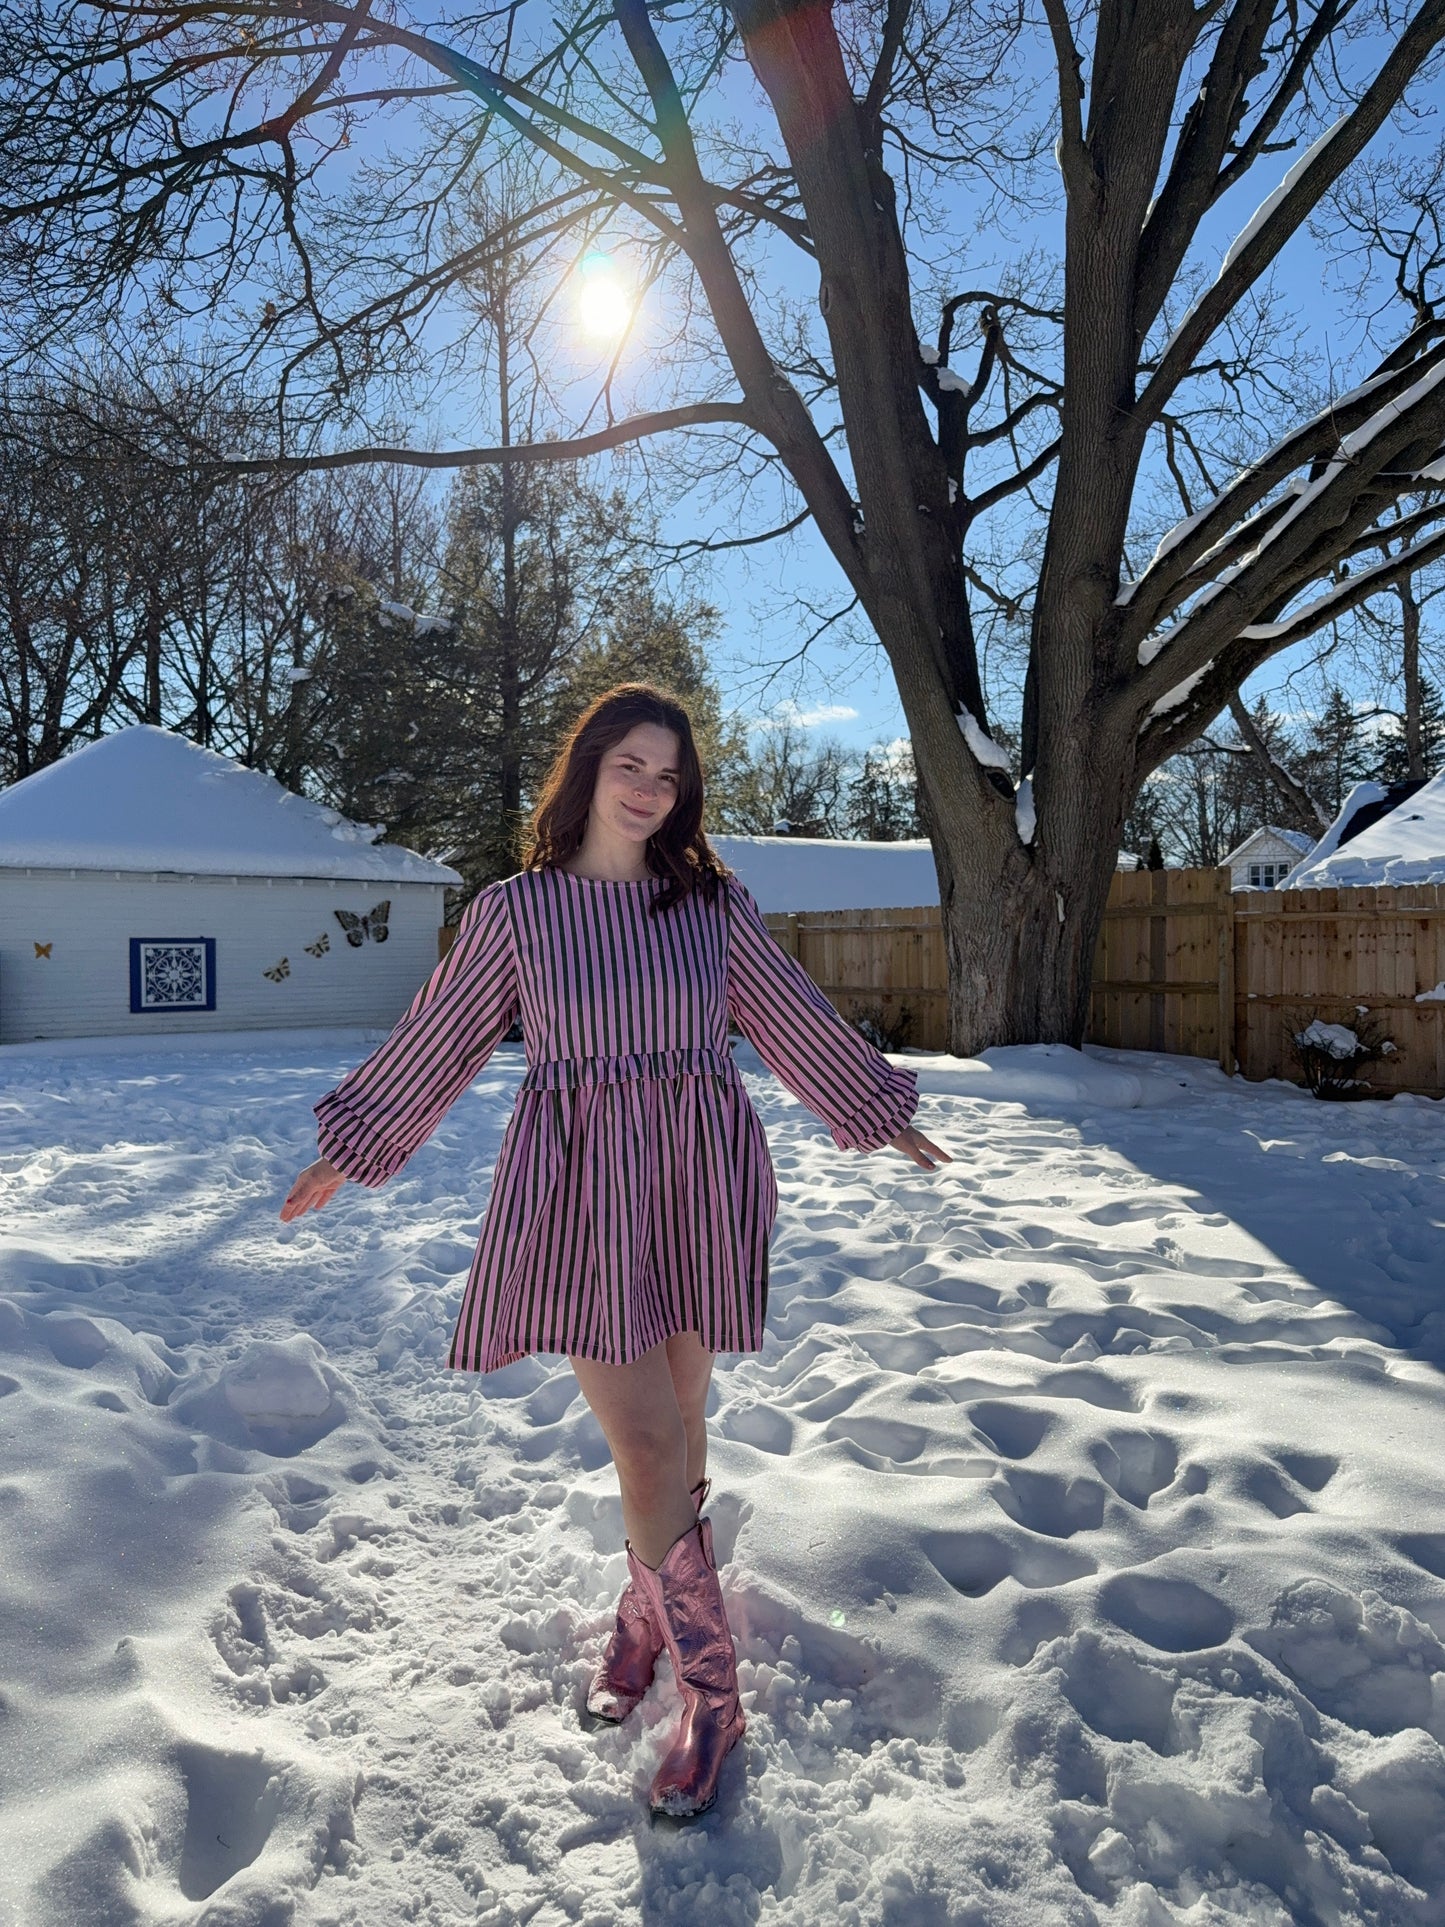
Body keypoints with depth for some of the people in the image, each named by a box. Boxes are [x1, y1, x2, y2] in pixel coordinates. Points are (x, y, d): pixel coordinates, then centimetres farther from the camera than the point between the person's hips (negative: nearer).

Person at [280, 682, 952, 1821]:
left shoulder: (714, 903, 7)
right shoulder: (516, 909, 2)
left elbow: (796, 1021, 17)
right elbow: (438, 1043, 11)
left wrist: (878, 1112, 24)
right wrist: (348, 1150, 18)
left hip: (697, 1190, 2)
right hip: (581, 1190, -2)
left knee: (676, 1429, 11)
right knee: (646, 1445, -4)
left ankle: (648, 1616, 36)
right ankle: (711, 1692, 14)